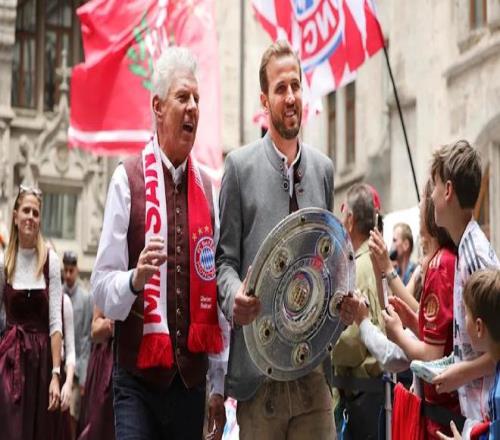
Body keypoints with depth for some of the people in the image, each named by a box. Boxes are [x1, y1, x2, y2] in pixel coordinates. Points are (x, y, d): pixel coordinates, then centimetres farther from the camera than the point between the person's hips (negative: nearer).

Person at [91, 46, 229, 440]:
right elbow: (102, 288, -7)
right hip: (138, 378, -4)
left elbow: (217, 288, 11)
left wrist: (219, 386, 11)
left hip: (192, 378, 4)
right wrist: (136, 278, -28)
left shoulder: (207, 188, 9)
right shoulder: (128, 180, -5)